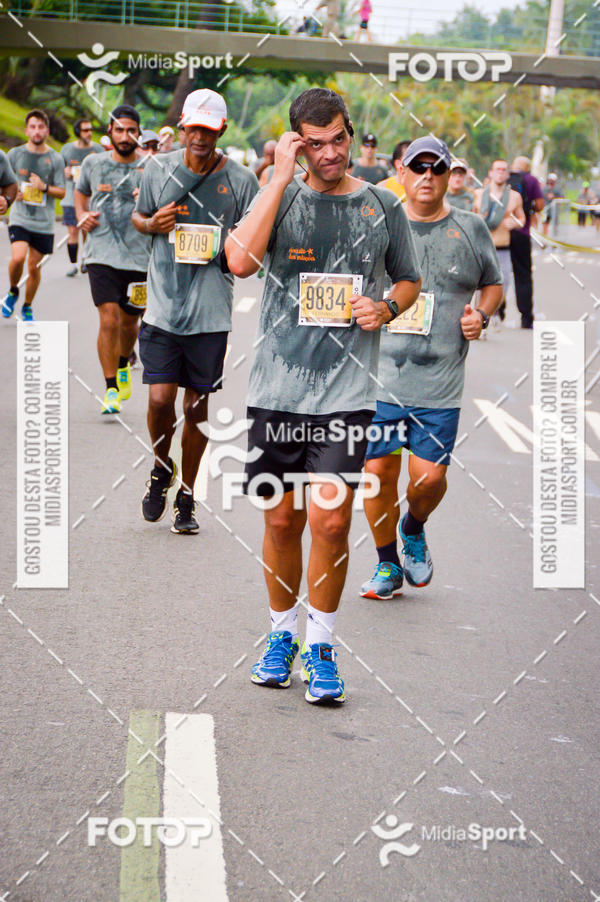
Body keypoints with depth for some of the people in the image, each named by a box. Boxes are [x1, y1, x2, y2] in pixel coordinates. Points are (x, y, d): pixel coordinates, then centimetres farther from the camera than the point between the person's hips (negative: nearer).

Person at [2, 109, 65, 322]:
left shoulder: (55, 159, 2)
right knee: (18, 257, -21)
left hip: (44, 222, 1)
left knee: (34, 266, 5)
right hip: (19, 218, -1)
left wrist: (44, 187, -15)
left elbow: (61, 192, 3)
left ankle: (27, 307, 26)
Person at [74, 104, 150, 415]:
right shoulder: (93, 163, 5)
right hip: (102, 255, -1)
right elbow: (81, 191, 26)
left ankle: (123, 366, 44)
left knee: (129, 321, 12)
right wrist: (81, 216, 7)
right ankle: (111, 389, -6)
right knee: (109, 319, -14)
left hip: (139, 257, 1)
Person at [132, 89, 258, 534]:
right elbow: (138, 218, 17)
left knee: (198, 406, 5)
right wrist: (153, 224, -6)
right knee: (161, 399, -8)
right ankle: (162, 468, 24)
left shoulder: (241, 180, -1)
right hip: (163, 302, 0)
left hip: (212, 310, 0)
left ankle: (186, 497, 21)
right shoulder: (159, 169, 3)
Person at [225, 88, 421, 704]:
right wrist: (282, 176, -14)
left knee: (330, 521, -7)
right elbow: (240, 261, -16)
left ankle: (321, 645, 9)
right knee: (281, 520, 8)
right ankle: (281, 634, 26)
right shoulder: (279, 197, 3)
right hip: (276, 389, 1)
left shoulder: (382, 206, 7)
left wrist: (387, 307, -2)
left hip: (346, 393, 0)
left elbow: (409, 280, 21)